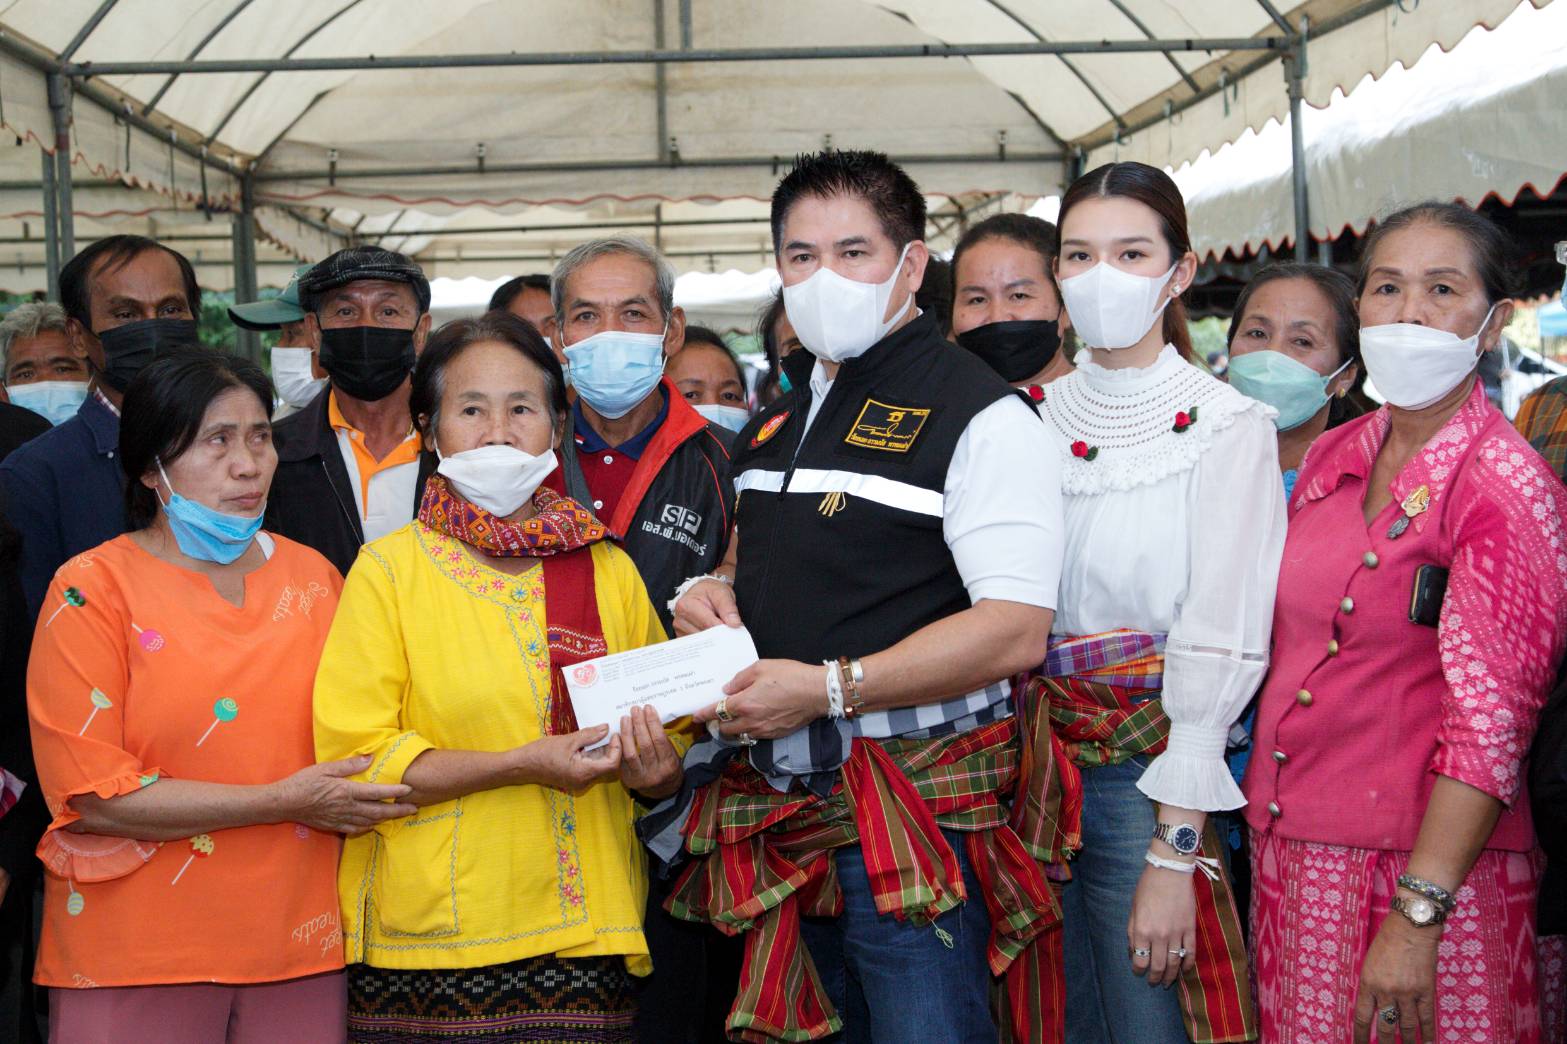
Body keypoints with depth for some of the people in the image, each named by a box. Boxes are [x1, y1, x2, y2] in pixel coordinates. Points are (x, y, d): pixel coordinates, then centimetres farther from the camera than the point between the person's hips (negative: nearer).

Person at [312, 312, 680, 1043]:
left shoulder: (609, 571, 10)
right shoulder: (388, 570, 1)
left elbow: (666, 752, 17)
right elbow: (353, 761, -7)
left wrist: (653, 769, -5)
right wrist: (521, 765, -15)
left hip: (582, 933, 3)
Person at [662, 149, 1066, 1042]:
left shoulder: (978, 413, -10)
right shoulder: (781, 410, 15)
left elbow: (1015, 632, -19)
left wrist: (828, 687, -23)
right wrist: (709, 591, 7)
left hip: (914, 814, -7)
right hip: (781, 808, 7)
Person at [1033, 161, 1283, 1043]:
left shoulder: (1226, 427, -9)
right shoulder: (1036, 416, 7)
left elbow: (1221, 648, -14)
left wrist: (1174, 852, -17)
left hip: (1150, 770, -4)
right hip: (1039, 763, 5)